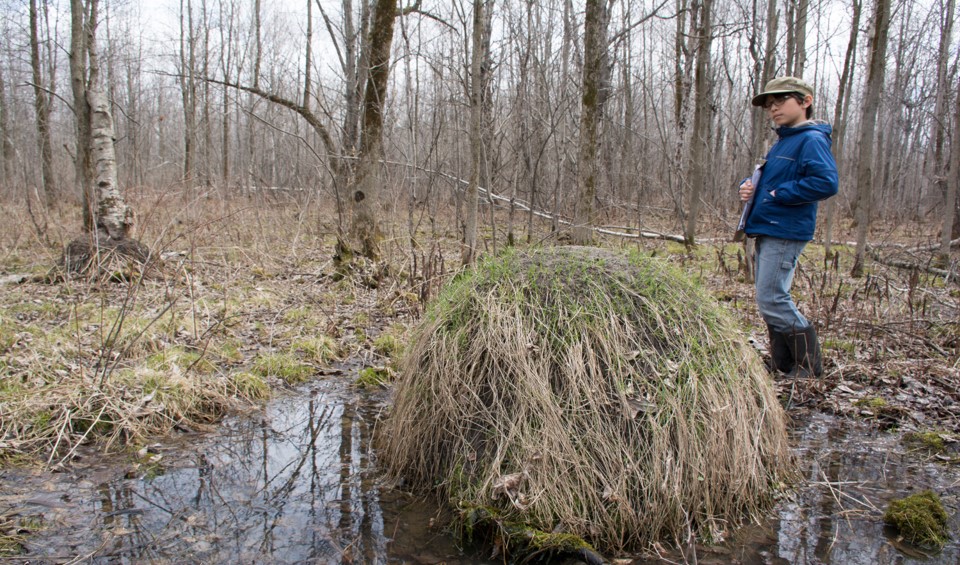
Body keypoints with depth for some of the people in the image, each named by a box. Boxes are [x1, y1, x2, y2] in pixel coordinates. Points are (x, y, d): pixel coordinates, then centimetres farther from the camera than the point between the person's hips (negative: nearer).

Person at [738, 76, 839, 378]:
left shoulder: (811, 140, -11)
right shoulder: (781, 143, 19)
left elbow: (827, 182, -24)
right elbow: (763, 179, 29)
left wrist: (779, 194, -19)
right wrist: (747, 186, 6)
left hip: (784, 233, -10)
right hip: (765, 232, 10)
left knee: (771, 301, -11)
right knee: (771, 300, 12)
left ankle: (809, 365, 2)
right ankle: (784, 365, 20)